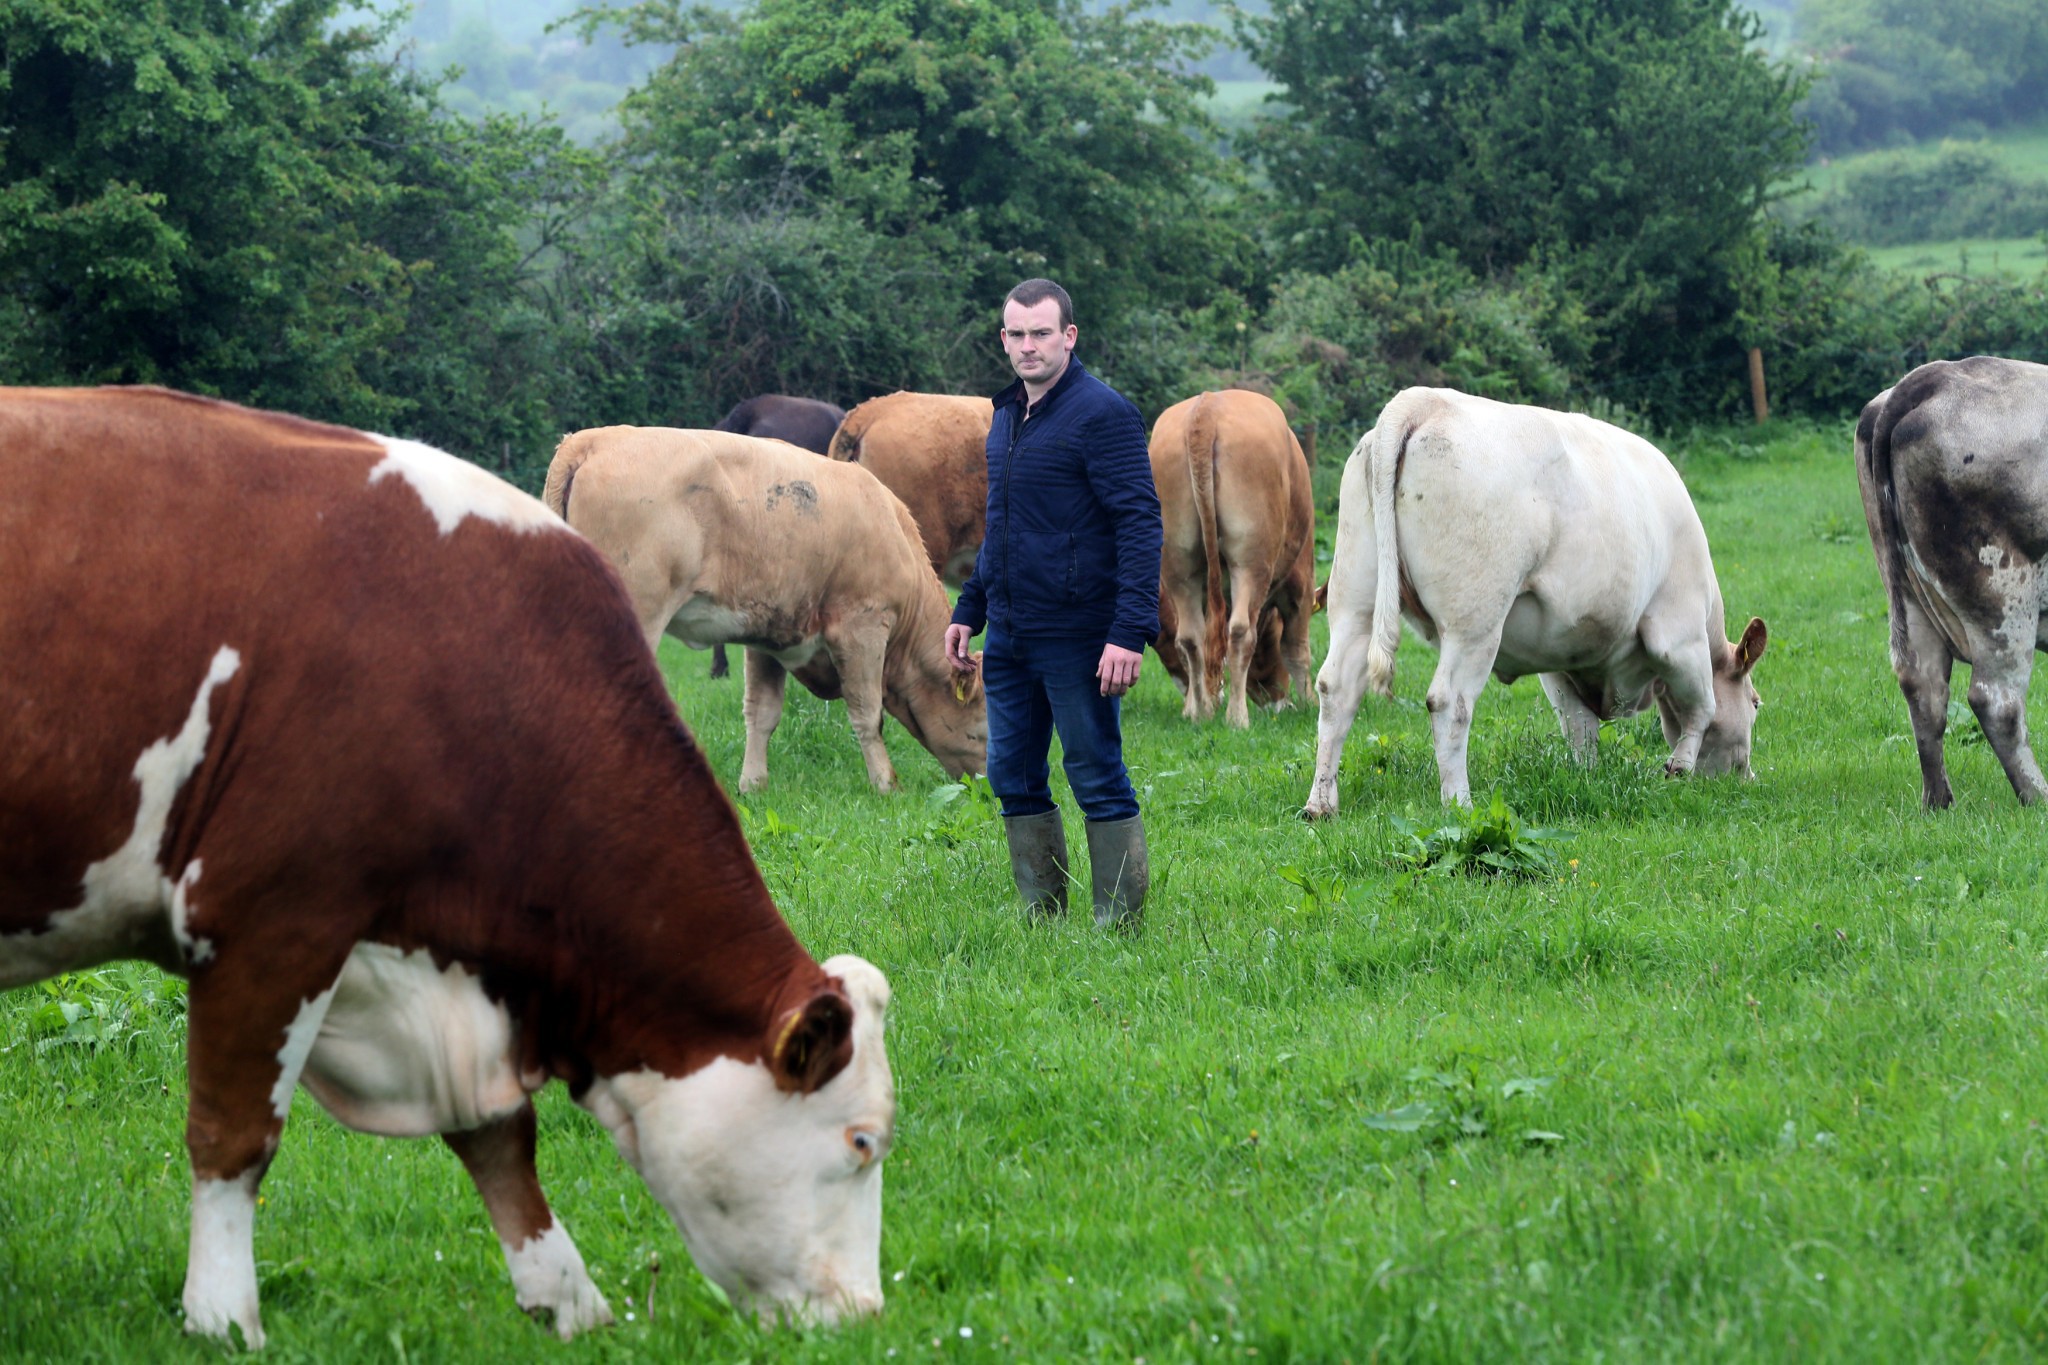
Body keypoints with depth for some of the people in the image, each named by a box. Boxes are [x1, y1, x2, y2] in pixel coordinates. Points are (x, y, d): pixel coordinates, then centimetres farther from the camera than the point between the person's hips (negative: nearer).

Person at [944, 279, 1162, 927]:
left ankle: (1120, 925, 3)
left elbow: (1141, 526, -16)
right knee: (1013, 778, 10)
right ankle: (1043, 917, 19)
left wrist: (1130, 632, -23)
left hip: (1078, 638, -8)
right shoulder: (1005, 416, 14)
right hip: (1009, 638, 8)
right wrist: (968, 611, 20)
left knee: (1098, 780, -3)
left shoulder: (1102, 413, -11)